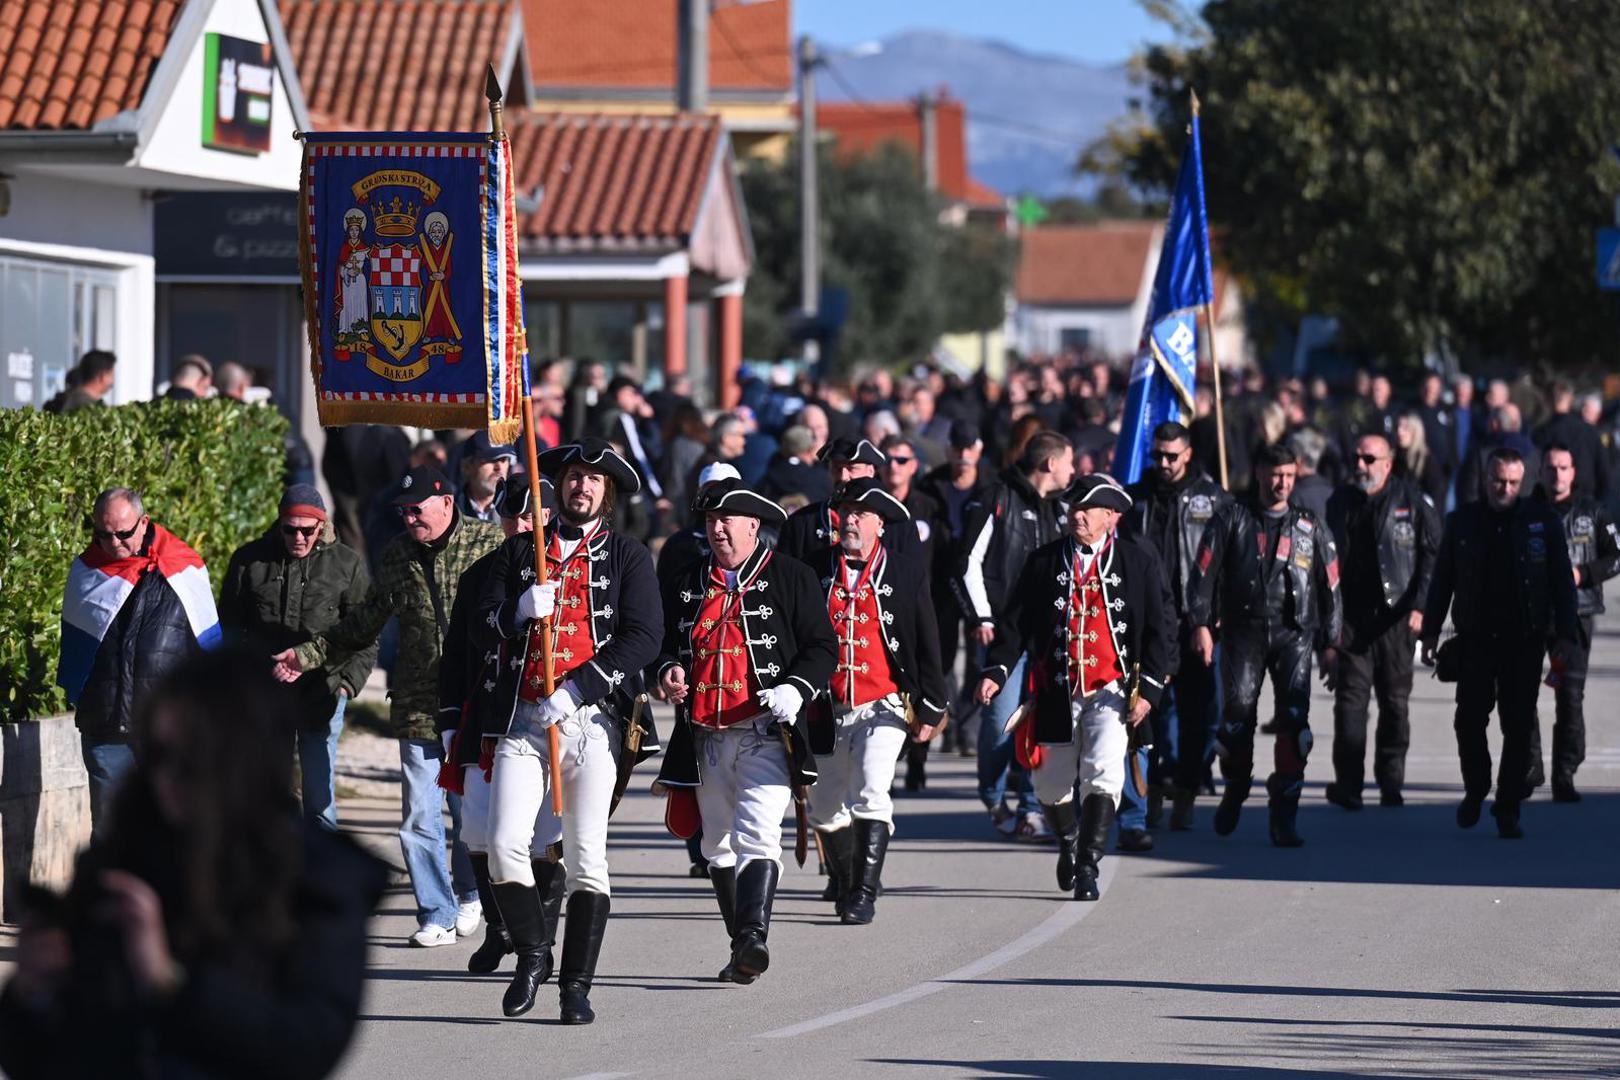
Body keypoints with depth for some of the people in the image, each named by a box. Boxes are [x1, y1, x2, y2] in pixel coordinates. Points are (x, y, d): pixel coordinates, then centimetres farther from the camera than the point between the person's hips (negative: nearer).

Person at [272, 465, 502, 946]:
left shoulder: (490, 544, -3)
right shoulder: (397, 555, 11)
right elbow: (365, 623, 21)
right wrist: (308, 654, 18)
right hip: (417, 707, 3)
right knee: (420, 820, 0)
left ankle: (470, 893, 31)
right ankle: (438, 915, 11)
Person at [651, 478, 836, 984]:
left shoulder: (791, 578, 2)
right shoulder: (687, 585, 15)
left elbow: (822, 647, 1)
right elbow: (663, 643, 21)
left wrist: (794, 690, -16)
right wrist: (666, 672, -2)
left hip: (766, 734, -6)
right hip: (705, 739, 6)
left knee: (756, 834, -21)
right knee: (719, 846, 10)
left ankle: (755, 936, -29)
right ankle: (741, 947, 19)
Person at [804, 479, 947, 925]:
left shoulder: (907, 575, 1)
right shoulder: (815, 570, 4)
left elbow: (928, 646, 5)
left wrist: (931, 708, 4)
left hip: (882, 706, -3)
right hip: (826, 711, 3)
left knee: (871, 795, -21)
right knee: (827, 809, 13)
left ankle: (864, 894, -18)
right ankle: (844, 888, 34)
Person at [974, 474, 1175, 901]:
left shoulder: (1139, 561, -1)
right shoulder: (1045, 561, 6)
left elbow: (1160, 628, -1)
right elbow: (1015, 621, 6)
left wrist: (1148, 689, -9)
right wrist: (995, 670, -8)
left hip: (1111, 689, -3)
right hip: (1057, 692, 3)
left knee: (1103, 773, -20)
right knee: (1051, 786, 11)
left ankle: (1087, 868, -14)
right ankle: (1069, 842, 42)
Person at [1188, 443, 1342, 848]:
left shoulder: (1310, 529, 14)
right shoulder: (1232, 520, 8)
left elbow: (1330, 589, 17)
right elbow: (1204, 572, 4)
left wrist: (1329, 646, 12)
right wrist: (1201, 624, -6)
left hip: (1294, 634, 1)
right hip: (1243, 629, -1)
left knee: (1294, 716, -13)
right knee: (1238, 708, -11)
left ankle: (1285, 814, -10)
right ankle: (1235, 786, 16)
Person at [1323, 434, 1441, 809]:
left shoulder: (1412, 501, -1)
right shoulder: (1340, 502, 11)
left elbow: (1432, 554, -3)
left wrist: (1419, 605, -11)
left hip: (1395, 619, -2)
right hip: (1351, 619, 2)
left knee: (1395, 702, 5)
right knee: (1350, 698, -6)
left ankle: (1391, 785, 13)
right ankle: (1348, 784, -7)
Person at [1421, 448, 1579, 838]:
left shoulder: (1542, 522, 2)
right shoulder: (1462, 521, 6)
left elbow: (1562, 582, 3)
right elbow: (1441, 580, 10)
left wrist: (1566, 634, -3)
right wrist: (1431, 631, 6)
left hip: (1525, 642, -1)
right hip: (1475, 641, 1)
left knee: (1518, 728, 0)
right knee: (1469, 720, -1)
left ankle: (1508, 810, 8)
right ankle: (1475, 790, 24)